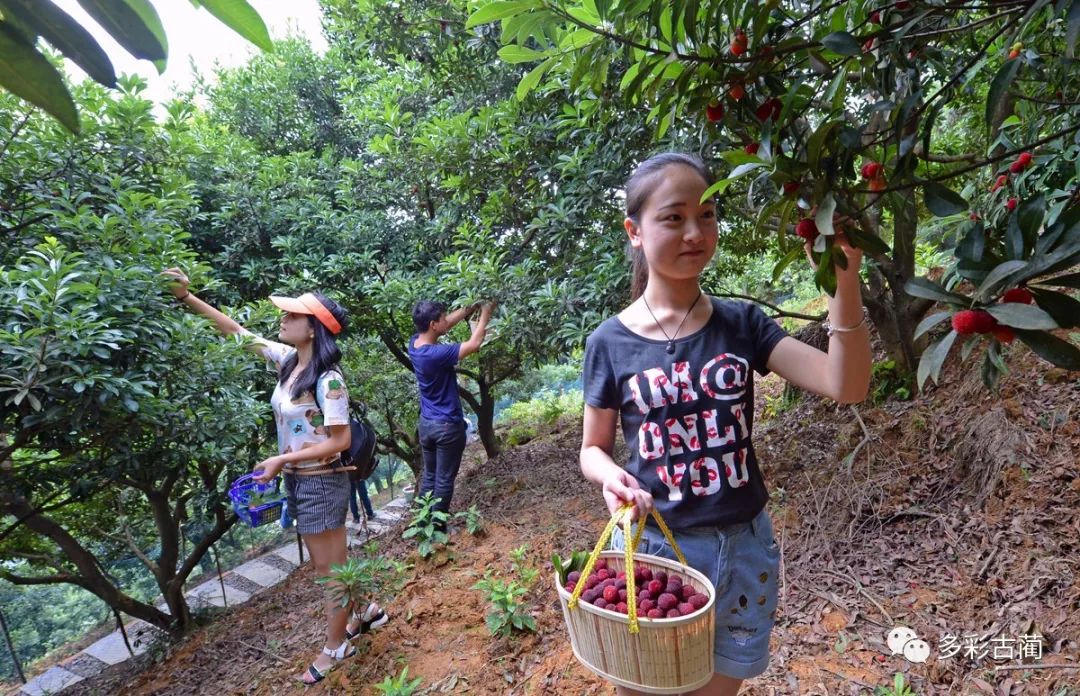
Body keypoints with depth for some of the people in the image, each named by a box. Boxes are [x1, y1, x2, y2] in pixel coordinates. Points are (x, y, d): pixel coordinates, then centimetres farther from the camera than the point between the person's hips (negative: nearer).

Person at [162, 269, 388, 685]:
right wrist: (187, 297, 3)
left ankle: (335, 647, 31)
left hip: (321, 482, -8)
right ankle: (366, 612, 43)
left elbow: (340, 441, -22)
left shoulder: (328, 379, -24)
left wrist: (281, 460, -20)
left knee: (329, 568, 10)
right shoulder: (288, 358, -1)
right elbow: (236, 331, 7)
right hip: (297, 479, 8)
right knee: (325, 564, 22)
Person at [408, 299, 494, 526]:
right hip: (447, 425, -8)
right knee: (444, 480, 7)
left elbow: (448, 323, 7)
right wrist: (485, 313, -9)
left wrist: (472, 307, 3)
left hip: (426, 423, 8)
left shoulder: (414, 342, -5)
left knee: (429, 476, 20)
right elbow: (474, 344, -20)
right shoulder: (437, 354, -28)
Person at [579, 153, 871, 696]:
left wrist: (843, 279, -26)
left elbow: (847, 386, -15)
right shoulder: (610, 342, -9)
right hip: (652, 549, -2)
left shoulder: (742, 323, -4)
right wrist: (612, 477, -21)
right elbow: (593, 448, 1)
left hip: (744, 548, 2)